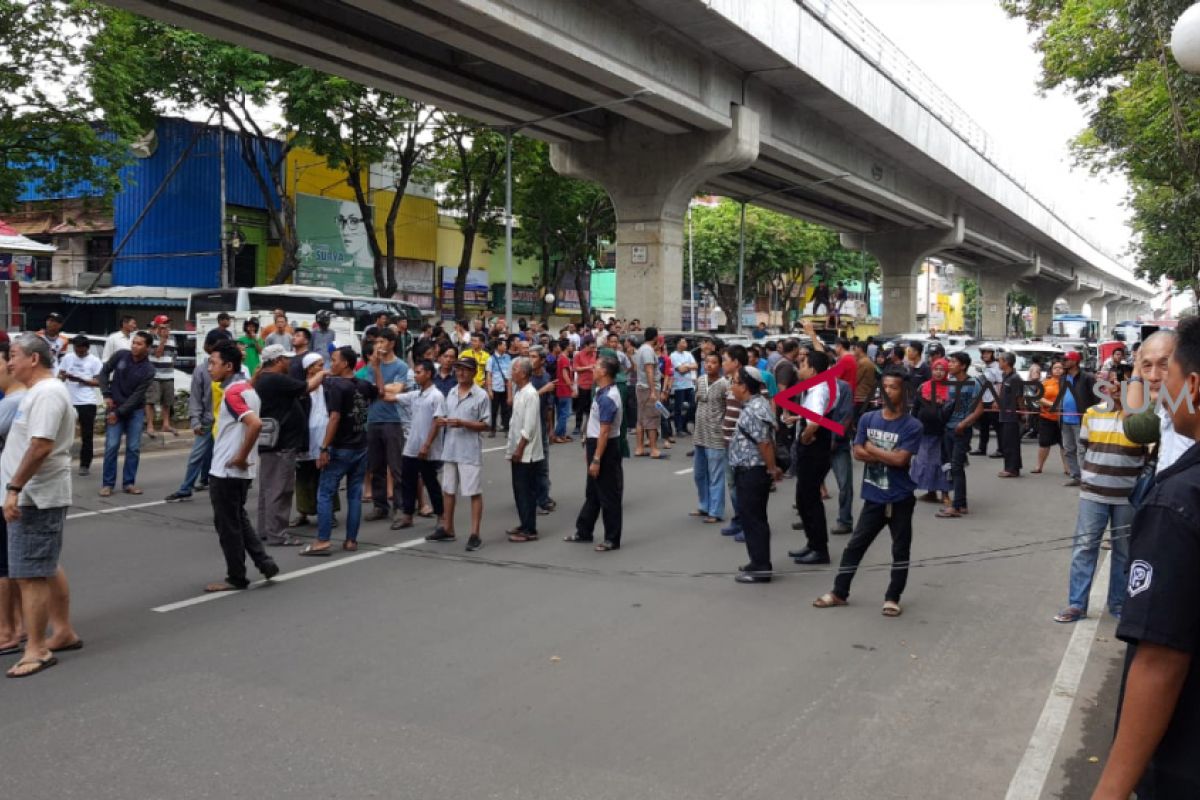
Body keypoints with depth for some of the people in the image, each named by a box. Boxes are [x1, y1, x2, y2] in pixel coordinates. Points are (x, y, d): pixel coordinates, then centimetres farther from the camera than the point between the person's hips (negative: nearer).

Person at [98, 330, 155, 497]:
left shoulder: (148, 369, -12)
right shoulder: (121, 355, -8)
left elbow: (137, 395, -13)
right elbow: (104, 372, 5)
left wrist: (119, 412, -15)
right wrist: (106, 395, -5)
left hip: (135, 410, 0)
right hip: (114, 407, 0)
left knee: (134, 448, 1)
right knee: (112, 446, -4)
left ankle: (129, 483, 12)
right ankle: (108, 483, 4)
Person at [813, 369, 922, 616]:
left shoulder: (912, 425, -11)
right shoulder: (867, 419, 1)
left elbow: (901, 460, -20)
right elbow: (858, 453, -5)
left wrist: (872, 448, -10)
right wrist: (889, 456, -16)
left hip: (900, 499, -3)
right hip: (873, 497, 3)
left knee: (900, 549, 9)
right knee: (855, 545, 10)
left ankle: (892, 598, 22)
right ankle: (839, 593, 21)